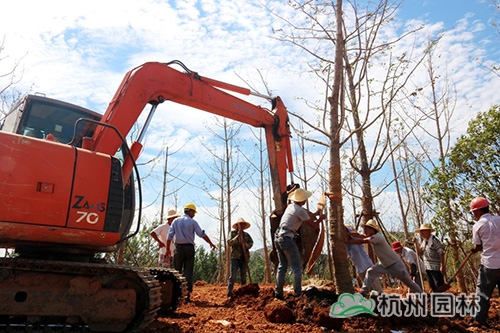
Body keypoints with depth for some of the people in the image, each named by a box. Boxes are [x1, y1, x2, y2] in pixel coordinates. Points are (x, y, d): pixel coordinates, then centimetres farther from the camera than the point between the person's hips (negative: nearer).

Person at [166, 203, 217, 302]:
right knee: (188, 272, 2)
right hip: (189, 247, -2)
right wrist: (211, 243, 9)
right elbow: (202, 234, -1)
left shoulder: (176, 221, 6)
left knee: (177, 271, 10)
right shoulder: (192, 222, -2)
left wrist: (168, 248, 6)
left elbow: (170, 236, 1)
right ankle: (187, 294, 1)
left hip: (179, 247, 2)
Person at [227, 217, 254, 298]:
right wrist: (237, 236, -12)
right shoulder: (232, 233, 7)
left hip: (244, 257, 3)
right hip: (235, 257, -3)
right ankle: (229, 293, -5)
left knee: (243, 277, 7)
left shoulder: (247, 235, 14)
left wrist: (245, 244, -17)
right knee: (232, 276, -7)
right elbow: (229, 242, -6)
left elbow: (251, 243, 2)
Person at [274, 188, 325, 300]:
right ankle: (297, 293, 0)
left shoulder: (290, 206, 14)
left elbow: (305, 218, 25)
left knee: (282, 265, 14)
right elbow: (314, 225, -2)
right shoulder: (300, 210, -10)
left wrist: (315, 214, 32)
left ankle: (278, 292, 15)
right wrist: (320, 218, 16)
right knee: (297, 266, 0)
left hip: (278, 237, 8)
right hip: (287, 239, -8)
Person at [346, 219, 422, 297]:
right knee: (370, 272, -5)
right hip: (384, 264, 8)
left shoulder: (377, 237, -27)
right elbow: (358, 235, -6)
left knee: (408, 281, 4)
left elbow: (362, 241, -29)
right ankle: (363, 292, -3)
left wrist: (348, 241, -24)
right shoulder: (372, 236, 0)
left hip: (395, 264, -8)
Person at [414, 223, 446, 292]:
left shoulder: (434, 241, -13)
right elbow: (420, 253, 9)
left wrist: (442, 266, -20)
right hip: (428, 268, 8)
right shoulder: (424, 241, 12)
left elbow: (441, 253, -16)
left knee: (439, 286, -6)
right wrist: (417, 243, -3)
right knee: (432, 286, 15)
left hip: (436, 268, -8)